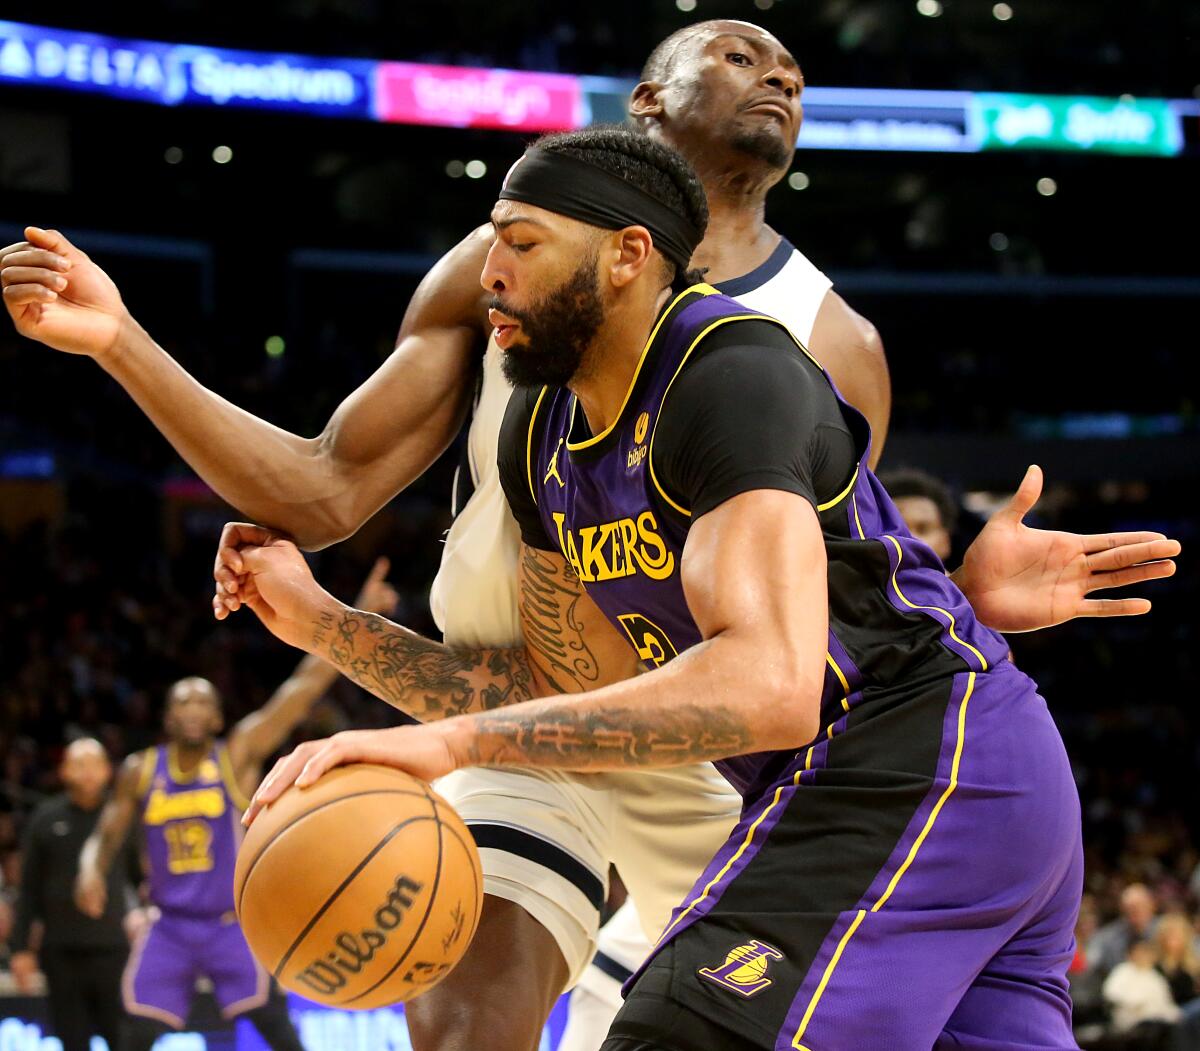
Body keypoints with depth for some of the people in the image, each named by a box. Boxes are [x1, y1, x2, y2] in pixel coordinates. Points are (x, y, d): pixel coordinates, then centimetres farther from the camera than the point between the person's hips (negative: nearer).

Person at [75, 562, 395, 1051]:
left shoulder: (238, 754, -5)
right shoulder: (140, 771, 3)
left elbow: (304, 687, -13)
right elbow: (105, 837, 14)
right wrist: (91, 871, -11)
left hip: (233, 924, -2)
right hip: (170, 928, 2)